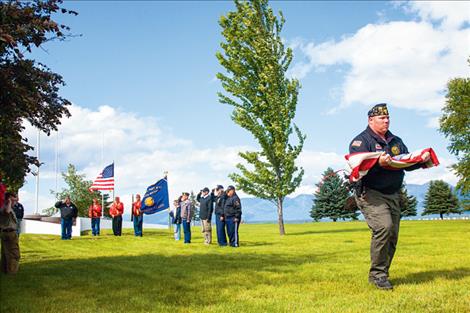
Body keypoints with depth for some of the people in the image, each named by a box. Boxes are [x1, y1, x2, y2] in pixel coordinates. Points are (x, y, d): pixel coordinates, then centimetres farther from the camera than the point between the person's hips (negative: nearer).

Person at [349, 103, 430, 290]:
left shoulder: (396, 142, 21)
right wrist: (378, 163, -33)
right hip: (370, 195, -7)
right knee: (384, 226, -25)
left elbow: (407, 162, 18)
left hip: (393, 195, 7)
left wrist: (421, 161, -3)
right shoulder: (361, 141, -3)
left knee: (392, 236, 5)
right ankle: (377, 274, -14)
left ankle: (382, 274, 18)